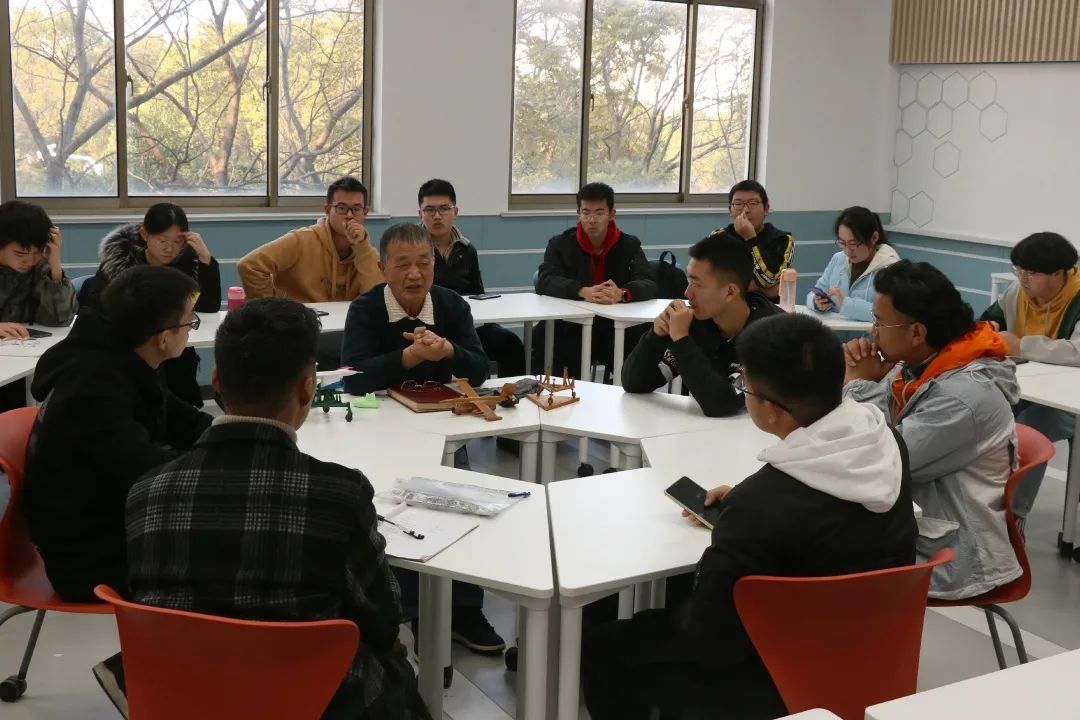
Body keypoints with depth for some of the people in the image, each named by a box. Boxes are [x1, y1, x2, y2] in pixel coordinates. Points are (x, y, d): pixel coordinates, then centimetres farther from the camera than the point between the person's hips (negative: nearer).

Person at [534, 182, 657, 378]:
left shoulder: (629, 245, 5)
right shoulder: (560, 244, 4)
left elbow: (649, 285, -8)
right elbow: (545, 281, -12)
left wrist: (622, 294, -33)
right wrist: (583, 292, -31)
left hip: (618, 330, 1)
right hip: (571, 329, 0)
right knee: (541, 337, -29)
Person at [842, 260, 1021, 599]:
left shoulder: (963, 396, -27)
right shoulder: (918, 365, 0)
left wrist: (858, 384, -14)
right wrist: (859, 381, -10)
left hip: (948, 557, -7)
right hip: (913, 526, 8)